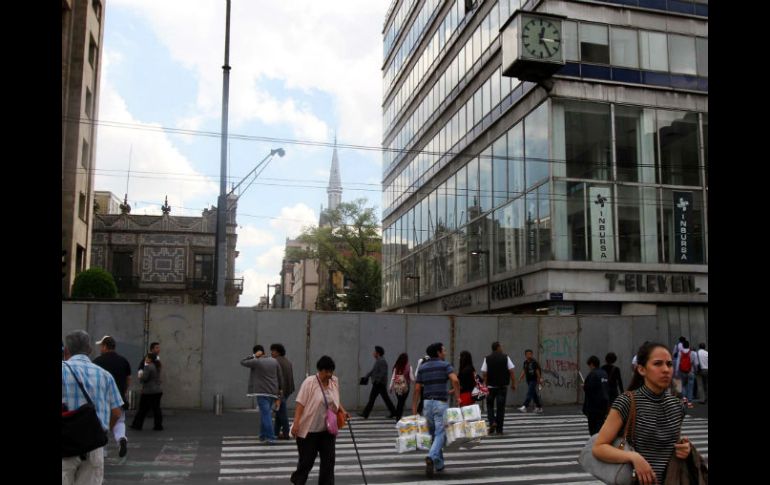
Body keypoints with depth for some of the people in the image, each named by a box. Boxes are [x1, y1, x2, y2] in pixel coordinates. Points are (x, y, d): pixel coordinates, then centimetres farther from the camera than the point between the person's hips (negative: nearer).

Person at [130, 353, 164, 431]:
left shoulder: (148, 367, -16)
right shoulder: (157, 367, 11)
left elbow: (143, 379, -18)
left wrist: (140, 376, 2)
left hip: (149, 392, -7)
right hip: (158, 391, 7)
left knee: (143, 409, 4)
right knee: (156, 408, 9)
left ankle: (137, 425, 13)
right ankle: (158, 425, 8)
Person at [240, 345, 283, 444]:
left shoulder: (256, 362, -7)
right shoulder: (274, 361, 8)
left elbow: (243, 362, 6)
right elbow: (280, 378, 9)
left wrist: (253, 356, 0)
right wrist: (279, 394, 16)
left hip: (262, 392, -5)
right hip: (273, 392, 5)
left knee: (266, 414, -6)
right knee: (264, 413, 18)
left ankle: (271, 438, -11)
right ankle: (263, 435, 23)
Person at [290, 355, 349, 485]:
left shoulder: (335, 381, 3)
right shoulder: (309, 382, -14)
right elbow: (300, 404, -16)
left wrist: (343, 411, 2)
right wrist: (296, 423, -22)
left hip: (327, 429, 5)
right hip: (309, 429, -5)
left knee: (328, 460, 2)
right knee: (307, 460, 6)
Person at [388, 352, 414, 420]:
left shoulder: (396, 367, -3)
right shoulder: (408, 367, -10)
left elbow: (393, 377, 0)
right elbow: (412, 378, -7)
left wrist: (390, 387, 9)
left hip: (397, 387, 3)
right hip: (405, 387, -3)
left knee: (399, 402, 18)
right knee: (402, 402, 5)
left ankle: (397, 416, 23)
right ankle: (399, 417, 4)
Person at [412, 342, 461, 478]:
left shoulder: (422, 367, 11)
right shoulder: (445, 365, -1)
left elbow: (417, 389, 7)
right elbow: (455, 381, -20)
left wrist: (414, 409, 10)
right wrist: (458, 397, -13)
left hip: (427, 403, 4)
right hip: (441, 403, -4)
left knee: (433, 434, 17)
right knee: (440, 434, -5)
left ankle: (439, 464, 23)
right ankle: (431, 457, -29)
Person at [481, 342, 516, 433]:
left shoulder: (487, 359, -1)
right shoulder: (505, 357, -1)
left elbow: (484, 373, -4)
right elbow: (511, 371, -5)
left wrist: (485, 385, 4)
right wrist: (513, 384, 2)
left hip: (491, 386, 0)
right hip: (502, 386, 0)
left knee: (490, 405, 16)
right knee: (501, 407, 5)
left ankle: (492, 422, -4)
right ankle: (499, 429, 6)